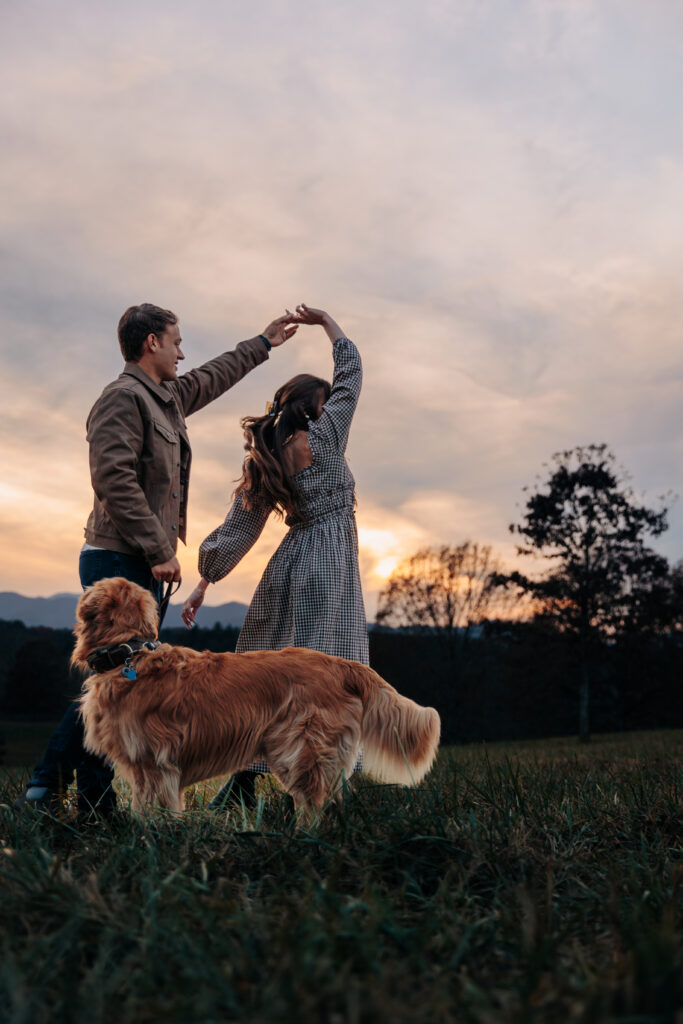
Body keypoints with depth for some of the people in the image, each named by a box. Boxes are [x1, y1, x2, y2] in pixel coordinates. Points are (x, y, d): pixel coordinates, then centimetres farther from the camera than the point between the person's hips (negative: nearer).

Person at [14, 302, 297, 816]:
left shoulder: (168, 399, 19)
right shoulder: (124, 397, -9)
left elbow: (214, 377, 38)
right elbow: (114, 479, -20)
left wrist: (264, 343, 48)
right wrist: (160, 550, -21)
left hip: (142, 564, 10)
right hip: (119, 561, -10)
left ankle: (95, 801, 12)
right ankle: (45, 788, -7)